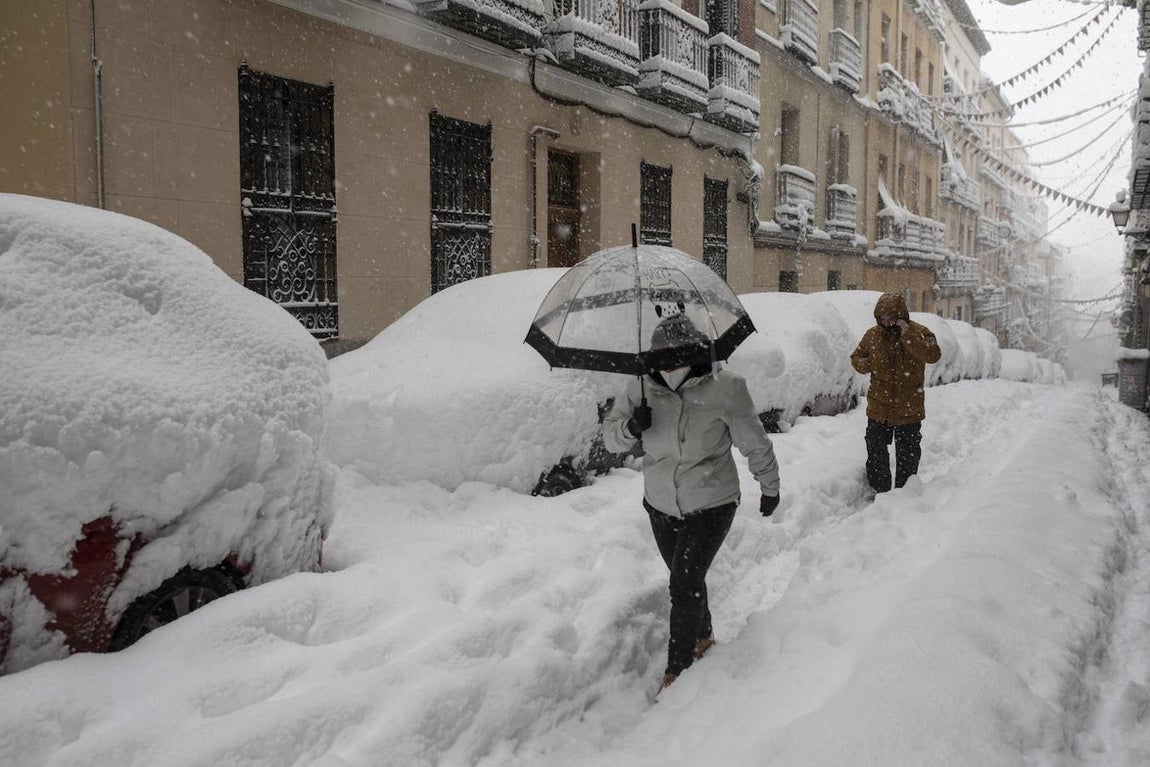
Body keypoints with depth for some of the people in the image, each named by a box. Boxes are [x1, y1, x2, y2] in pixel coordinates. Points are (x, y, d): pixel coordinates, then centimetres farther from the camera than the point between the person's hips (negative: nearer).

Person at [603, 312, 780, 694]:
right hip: (661, 505, 4)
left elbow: (755, 444, -4)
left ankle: (677, 670, 11)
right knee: (686, 579, 20)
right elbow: (610, 435, -1)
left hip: (711, 506, -4)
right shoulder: (643, 387, -9)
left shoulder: (725, 389, -18)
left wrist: (770, 488, 7)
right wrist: (630, 428, -24)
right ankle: (703, 636, 47)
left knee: (685, 584, -7)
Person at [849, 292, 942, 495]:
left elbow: (933, 355, -26)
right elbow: (856, 357, 15)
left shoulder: (919, 332, -7)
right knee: (876, 452, 10)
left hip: (908, 410, -3)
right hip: (878, 408, 3)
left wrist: (907, 334, -29)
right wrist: (867, 364, -8)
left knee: (907, 455, 10)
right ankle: (879, 492, 24)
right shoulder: (872, 335, 3)